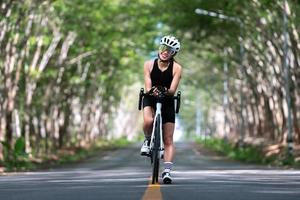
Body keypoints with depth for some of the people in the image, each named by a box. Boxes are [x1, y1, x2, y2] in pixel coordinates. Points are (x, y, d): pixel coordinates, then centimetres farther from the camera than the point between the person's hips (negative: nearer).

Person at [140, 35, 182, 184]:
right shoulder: (149, 64, -10)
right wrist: (152, 91, -39)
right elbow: (148, 87, -16)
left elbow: (173, 90, -20)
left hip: (167, 102, 0)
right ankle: (148, 140, -1)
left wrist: (166, 91, -42)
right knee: (148, 121, -34)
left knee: (168, 141, -3)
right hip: (150, 99, 0)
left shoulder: (176, 68, -12)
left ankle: (167, 171, -1)